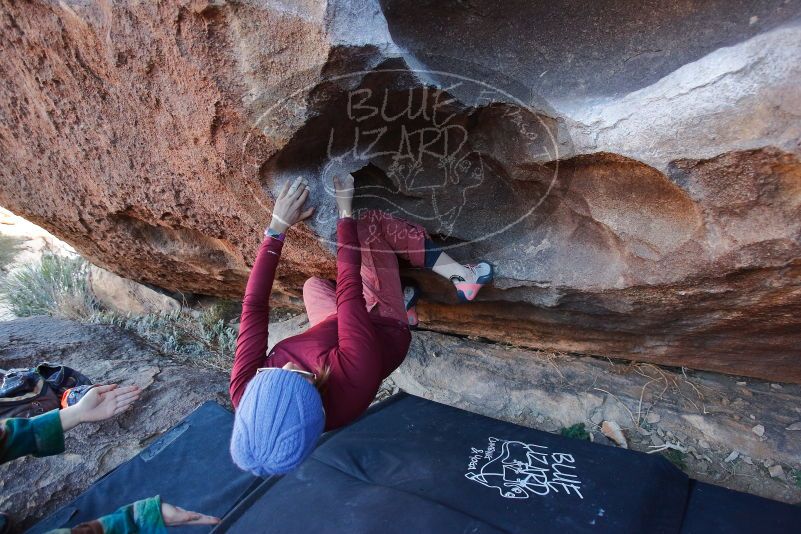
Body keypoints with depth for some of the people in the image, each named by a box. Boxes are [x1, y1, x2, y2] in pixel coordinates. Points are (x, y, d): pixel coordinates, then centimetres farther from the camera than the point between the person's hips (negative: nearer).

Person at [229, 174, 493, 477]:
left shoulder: (245, 394, -35)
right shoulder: (355, 376, -45)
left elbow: (254, 304, -26)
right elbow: (349, 288, -34)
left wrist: (278, 226, -24)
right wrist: (345, 212, -22)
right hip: (386, 327, -3)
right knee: (371, 223, -16)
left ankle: (397, 301, 29)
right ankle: (461, 277, 4)